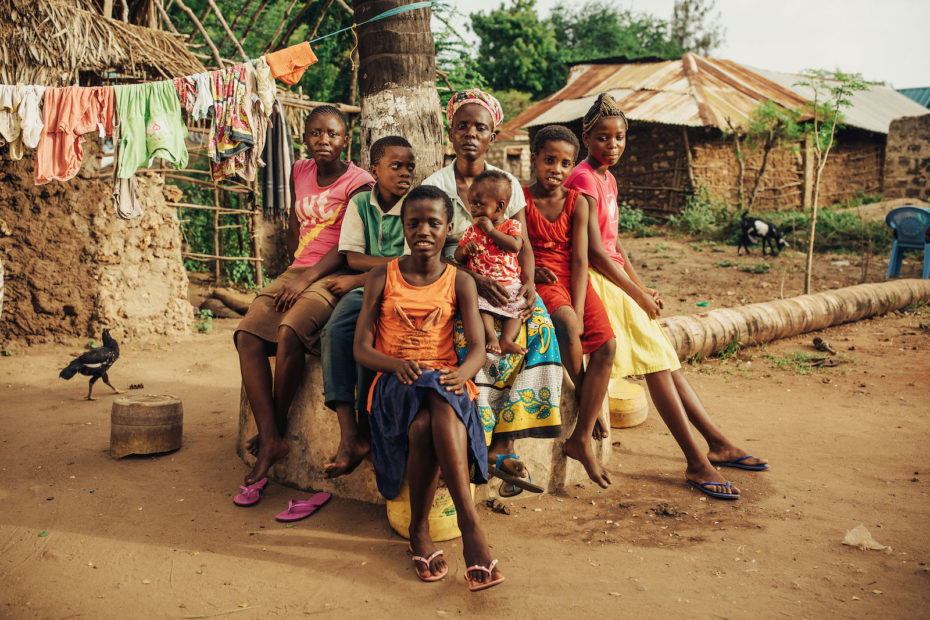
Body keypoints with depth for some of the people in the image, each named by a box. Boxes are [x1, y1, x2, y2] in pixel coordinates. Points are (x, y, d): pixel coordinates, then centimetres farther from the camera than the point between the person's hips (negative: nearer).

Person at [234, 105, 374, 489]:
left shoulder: (358, 183, -6)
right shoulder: (299, 173, 14)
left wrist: (307, 279, -19)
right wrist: (295, 271, 12)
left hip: (333, 277, -6)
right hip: (296, 272, 7)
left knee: (289, 332, -32)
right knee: (247, 335, -15)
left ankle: (277, 426, -12)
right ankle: (270, 442, -18)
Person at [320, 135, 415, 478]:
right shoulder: (360, 203, 9)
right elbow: (353, 257, 0)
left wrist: (366, 277, -11)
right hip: (364, 290, 3)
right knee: (335, 331, -27)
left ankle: (366, 429, -18)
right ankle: (348, 435, -31)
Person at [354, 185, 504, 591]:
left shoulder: (460, 282, 9)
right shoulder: (382, 278, 8)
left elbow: (478, 348, -1)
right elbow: (361, 348, 2)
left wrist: (461, 373, -26)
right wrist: (397, 364, -20)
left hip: (445, 381, 0)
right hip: (394, 382, 0)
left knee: (443, 406, -38)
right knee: (422, 425, -35)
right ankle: (419, 530, -19)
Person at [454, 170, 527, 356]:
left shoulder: (512, 225, 6)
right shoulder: (471, 230, 14)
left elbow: (515, 246, -15)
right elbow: (458, 257, 17)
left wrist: (491, 230, -11)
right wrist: (465, 250, -8)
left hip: (509, 282, 0)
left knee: (519, 306, -21)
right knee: (481, 304, -29)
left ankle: (506, 340, -31)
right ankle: (491, 336, -36)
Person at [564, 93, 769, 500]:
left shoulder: (607, 179, 16)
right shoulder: (584, 179, -13)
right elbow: (594, 251, -18)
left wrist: (642, 287, 10)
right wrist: (637, 294, -12)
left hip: (616, 278, 9)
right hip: (596, 282, -9)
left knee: (666, 360, 8)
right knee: (656, 363, -11)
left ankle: (718, 444, 16)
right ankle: (697, 463, -6)